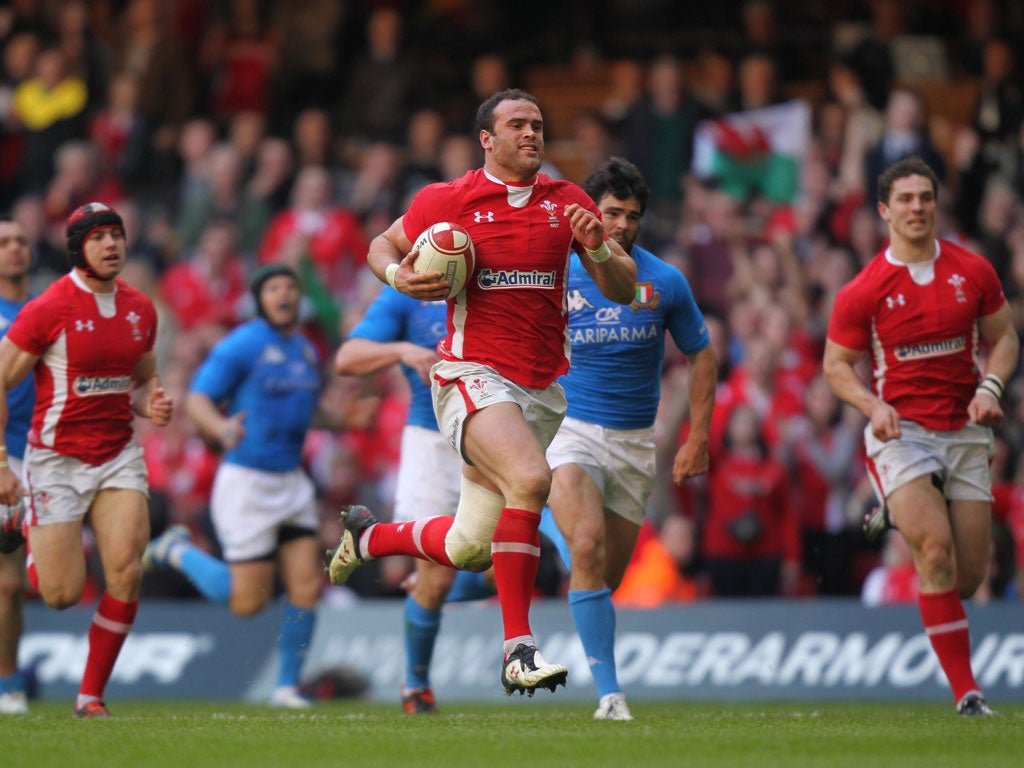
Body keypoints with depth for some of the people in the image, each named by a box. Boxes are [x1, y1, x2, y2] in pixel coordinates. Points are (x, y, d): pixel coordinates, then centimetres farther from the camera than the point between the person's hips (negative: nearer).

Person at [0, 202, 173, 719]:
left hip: (118, 456, 4)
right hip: (57, 458, -4)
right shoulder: (47, 309, -13)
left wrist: (151, 405, -2)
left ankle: (91, 695, 1)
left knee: (126, 573, -13)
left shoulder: (140, 309, 5)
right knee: (63, 594, -4)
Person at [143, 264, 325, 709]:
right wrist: (222, 430, -35)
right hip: (246, 482, -7)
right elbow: (197, 402, -17)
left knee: (307, 587, -5)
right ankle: (178, 552, 21)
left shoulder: (306, 350, 11)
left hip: (291, 483, 7)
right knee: (247, 602, -4)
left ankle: (287, 685, 9)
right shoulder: (241, 345, -12)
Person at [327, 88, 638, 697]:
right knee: (530, 479, -32)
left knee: (470, 549, 6)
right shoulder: (446, 201, -1)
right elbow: (383, 246, 16)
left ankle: (370, 536, 37)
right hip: (473, 374, -5)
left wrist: (599, 249, -12)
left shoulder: (567, 202, 8)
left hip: (542, 389, 5)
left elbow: (623, 289, 9)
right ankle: (519, 647, -27)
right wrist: (398, 275, -7)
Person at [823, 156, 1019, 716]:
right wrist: (873, 404, -16)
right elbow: (836, 364, 2)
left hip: (964, 433, 4)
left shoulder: (973, 272, 2)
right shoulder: (862, 292, -6)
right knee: (936, 549, -24)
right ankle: (965, 690, -19)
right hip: (900, 432, -3)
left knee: (970, 574, 2)